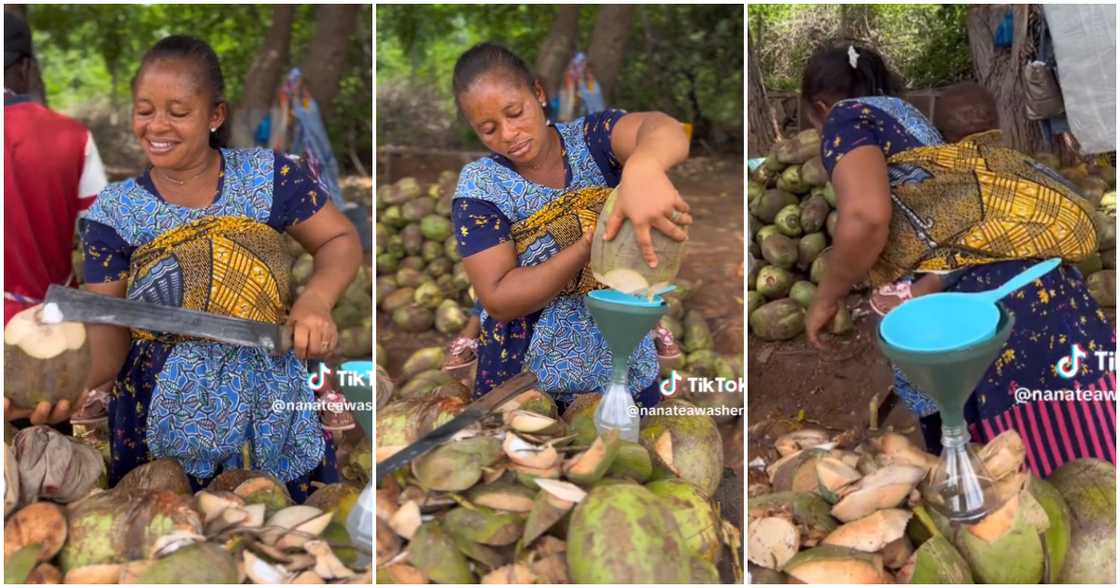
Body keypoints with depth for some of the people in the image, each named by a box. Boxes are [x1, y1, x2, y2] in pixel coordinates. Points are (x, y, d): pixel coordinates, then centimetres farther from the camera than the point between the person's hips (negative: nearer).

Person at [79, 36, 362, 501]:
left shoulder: (266, 175, -5)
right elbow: (108, 342, -7)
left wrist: (315, 301, -16)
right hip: (162, 418, 0)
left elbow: (341, 240, 3)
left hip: (272, 412, 0)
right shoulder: (115, 211, -3)